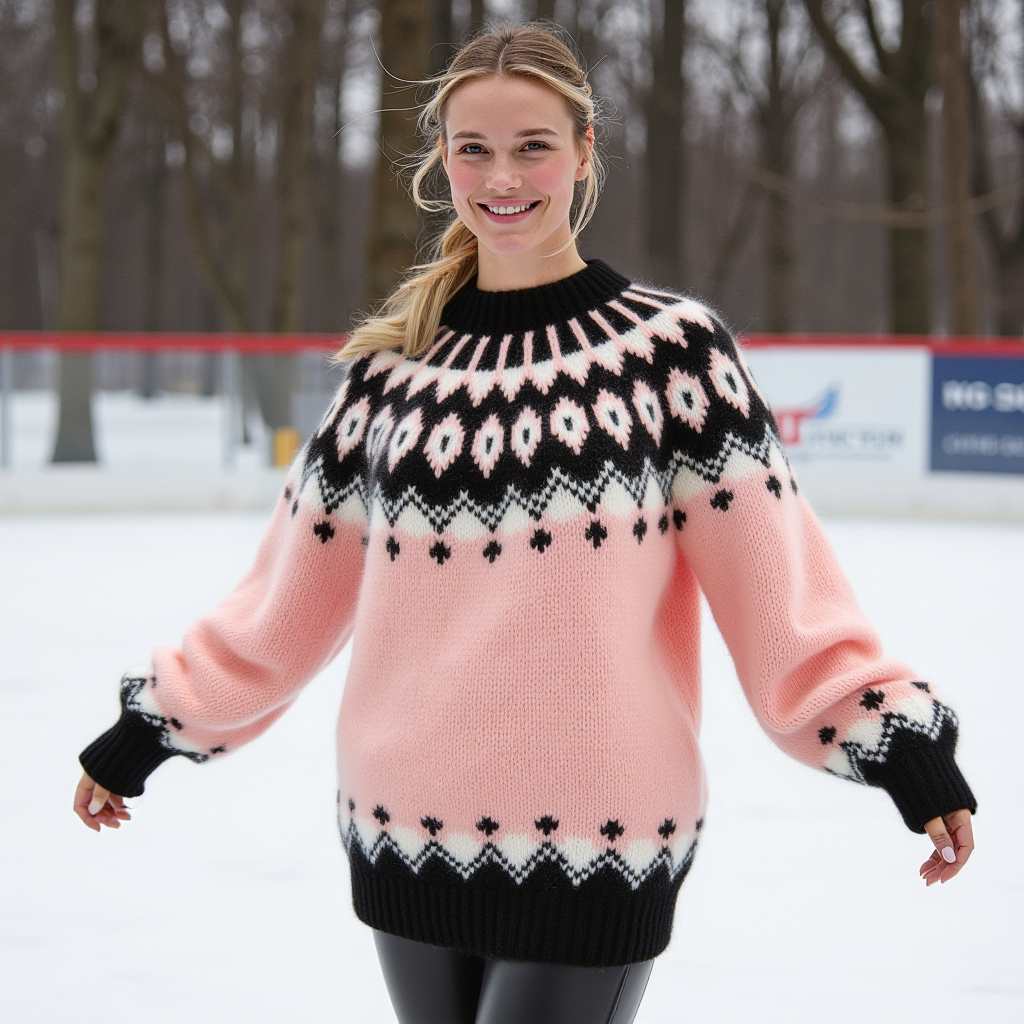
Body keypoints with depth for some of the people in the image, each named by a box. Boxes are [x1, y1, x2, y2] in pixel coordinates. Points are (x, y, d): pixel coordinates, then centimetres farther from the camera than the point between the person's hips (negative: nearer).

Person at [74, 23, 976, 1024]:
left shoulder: (671, 344, -2)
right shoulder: (393, 365, 8)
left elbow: (782, 596, -4)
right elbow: (288, 599, 15)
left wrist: (904, 750, -12)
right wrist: (148, 729, 16)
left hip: (592, 855, -4)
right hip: (405, 840, 4)